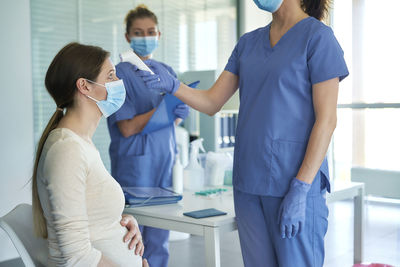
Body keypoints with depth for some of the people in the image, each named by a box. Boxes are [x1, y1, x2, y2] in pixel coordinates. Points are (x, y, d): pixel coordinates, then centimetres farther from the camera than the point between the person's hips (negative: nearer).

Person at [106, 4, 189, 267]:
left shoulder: (167, 72, 13)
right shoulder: (120, 73, -5)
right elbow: (128, 128, -11)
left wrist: (178, 112, -8)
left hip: (165, 161, 5)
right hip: (135, 164, -5)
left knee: (159, 238, 10)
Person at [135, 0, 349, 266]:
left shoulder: (318, 36, -6)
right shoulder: (248, 43, 13)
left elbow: (326, 120, -11)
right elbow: (212, 102, 11)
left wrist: (300, 190, -17)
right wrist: (171, 85, -7)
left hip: (294, 183, -6)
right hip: (249, 183, 6)